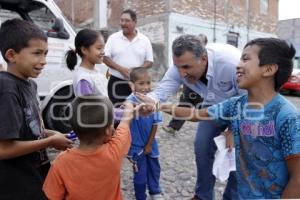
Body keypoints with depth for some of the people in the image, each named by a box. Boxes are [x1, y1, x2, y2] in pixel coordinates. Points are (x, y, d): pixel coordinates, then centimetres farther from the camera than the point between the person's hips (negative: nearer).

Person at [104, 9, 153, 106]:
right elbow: (106, 57, -1)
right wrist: (121, 69, -16)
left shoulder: (144, 40, 4)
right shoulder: (113, 38, 2)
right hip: (116, 82, -1)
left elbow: (150, 61, 4)